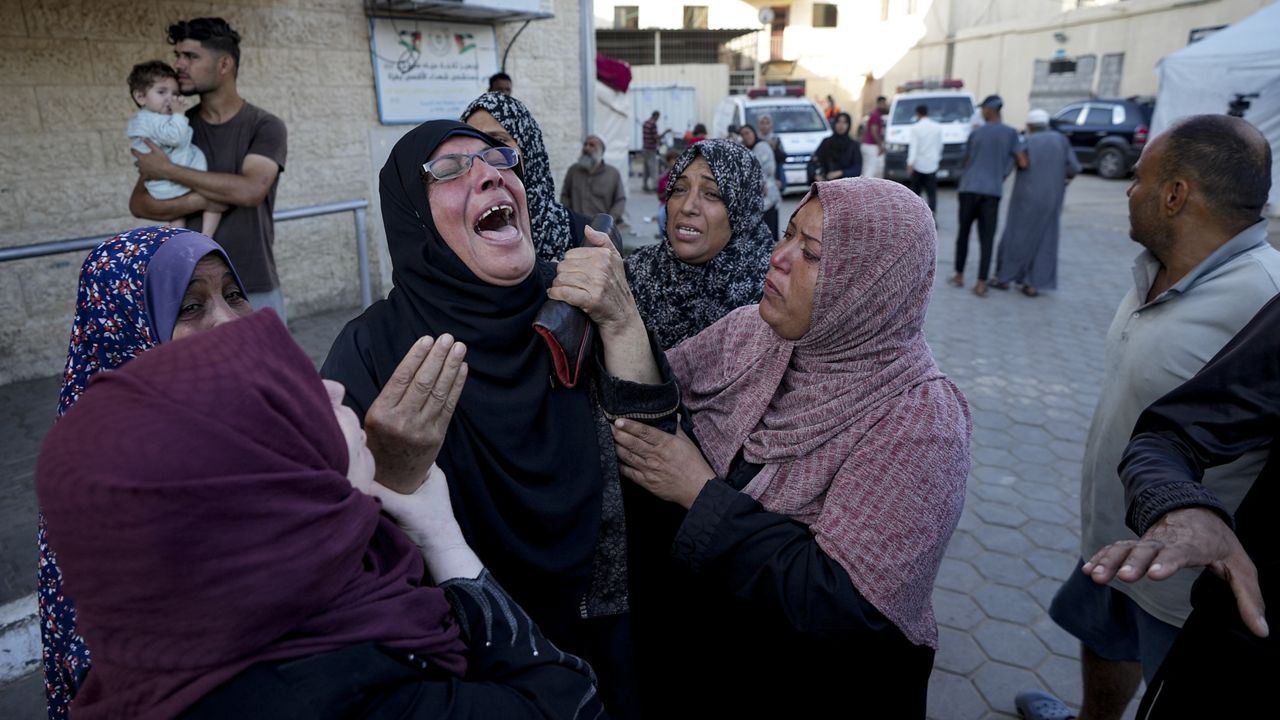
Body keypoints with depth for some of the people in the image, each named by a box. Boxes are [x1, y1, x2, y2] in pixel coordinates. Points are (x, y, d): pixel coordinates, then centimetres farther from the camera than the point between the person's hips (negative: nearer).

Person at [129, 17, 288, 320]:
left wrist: (168, 170, -12)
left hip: (255, 290, -3)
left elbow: (250, 190, -20)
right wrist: (197, 201, -15)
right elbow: (139, 203, 4)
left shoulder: (265, 126, -3)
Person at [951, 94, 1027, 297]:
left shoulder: (975, 134, 4)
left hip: (969, 189, 0)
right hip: (992, 191, 0)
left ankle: (959, 275, 18)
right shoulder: (1011, 133, 2)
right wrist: (1010, 159, 19)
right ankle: (981, 284, -2)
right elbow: (1023, 163, -2)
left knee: (963, 233, 14)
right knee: (987, 239, 2)